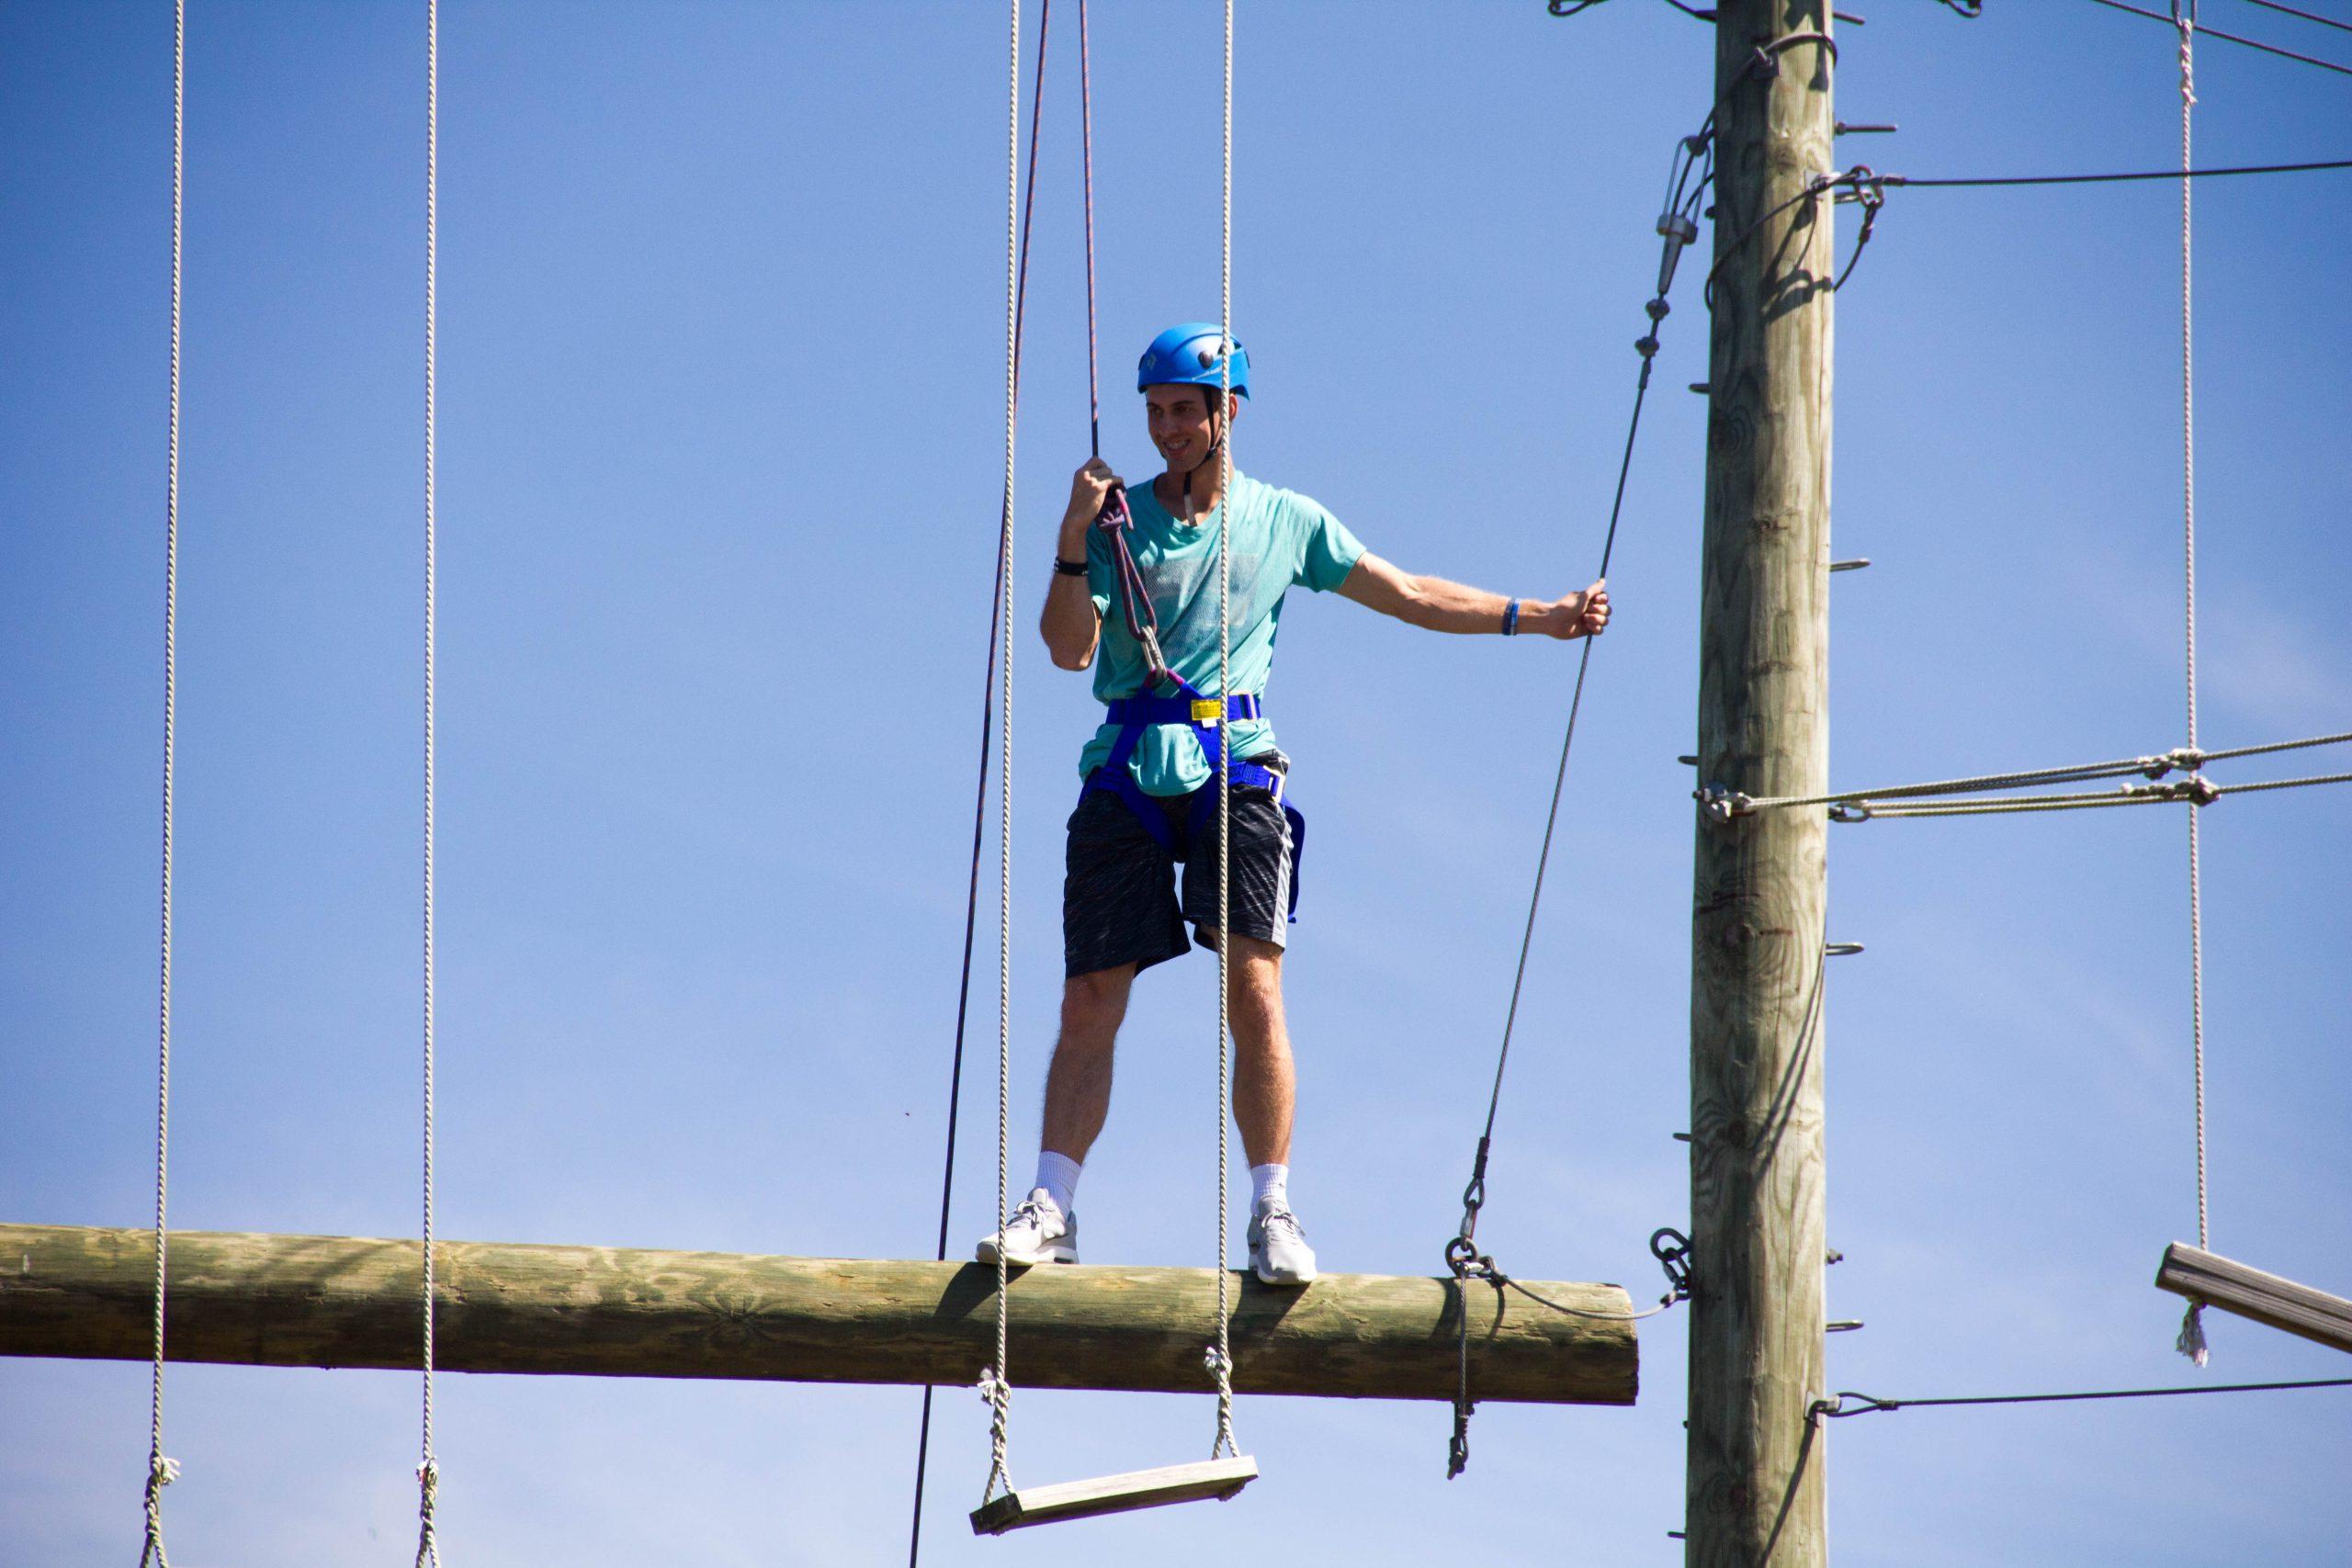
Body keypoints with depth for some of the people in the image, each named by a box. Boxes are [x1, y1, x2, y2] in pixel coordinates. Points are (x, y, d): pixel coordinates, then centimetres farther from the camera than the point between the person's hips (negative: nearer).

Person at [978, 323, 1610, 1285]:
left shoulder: (1286, 522, 12)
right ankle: (1050, 1207, 1)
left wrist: (1538, 617, 15)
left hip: (1234, 772, 0)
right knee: (1090, 1003, -3)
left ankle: (1273, 1214, -7)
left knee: (1254, 992, -11)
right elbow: (1068, 650, 0)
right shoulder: (1118, 518, 10)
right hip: (1128, 775, 1)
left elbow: (1410, 597, 19)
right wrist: (1074, 544, -13)